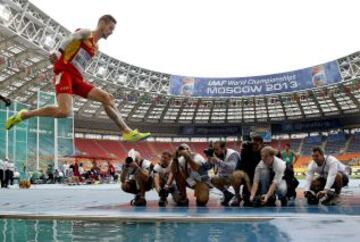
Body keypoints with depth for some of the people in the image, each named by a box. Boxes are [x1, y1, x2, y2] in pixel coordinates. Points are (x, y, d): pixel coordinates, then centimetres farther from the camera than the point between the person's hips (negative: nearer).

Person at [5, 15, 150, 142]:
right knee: (65, 111, -26)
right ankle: (24, 115, -9)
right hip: (65, 73, -8)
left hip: (77, 79, 8)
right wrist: (59, 54, -31)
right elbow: (68, 40, -17)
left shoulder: (95, 48, 25)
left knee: (106, 97, -5)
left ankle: (128, 132, -7)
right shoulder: (85, 33, 2)